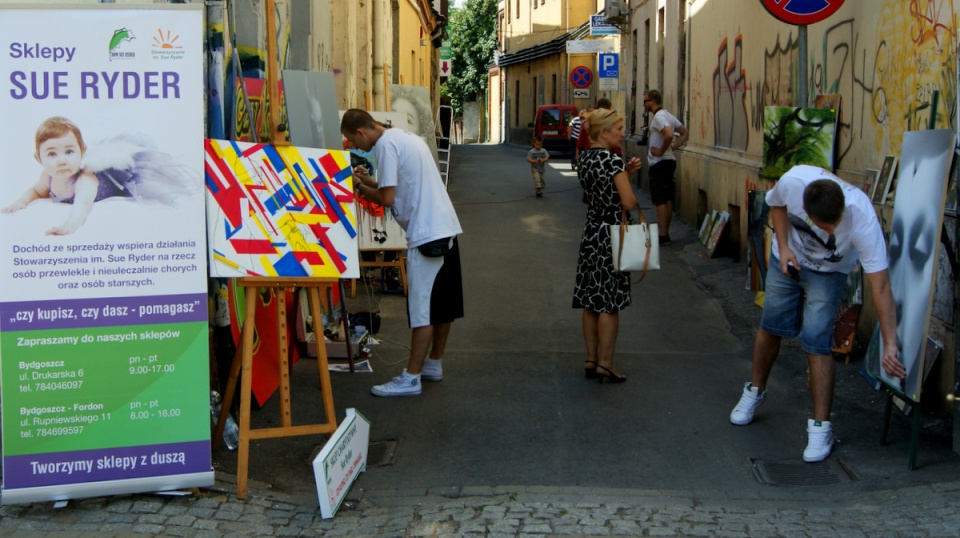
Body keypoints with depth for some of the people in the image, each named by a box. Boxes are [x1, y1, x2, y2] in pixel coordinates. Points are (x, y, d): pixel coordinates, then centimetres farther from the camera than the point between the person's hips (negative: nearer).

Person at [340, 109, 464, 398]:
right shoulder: (406, 137, 17)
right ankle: (434, 364, 28)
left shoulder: (386, 144, -11)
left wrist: (363, 189, 3)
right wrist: (373, 182, 18)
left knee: (422, 308, -7)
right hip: (445, 228, 10)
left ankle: (411, 378, -4)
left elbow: (387, 199, -14)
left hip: (426, 235, -10)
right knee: (442, 303, 16)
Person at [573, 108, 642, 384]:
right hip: (611, 235, -8)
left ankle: (591, 359, 18)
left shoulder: (585, 157, 8)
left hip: (590, 233, 8)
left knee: (591, 301, 11)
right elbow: (628, 202, -21)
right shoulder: (613, 160, -16)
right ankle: (605, 363, 2)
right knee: (610, 302, -2)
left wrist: (625, 172, 9)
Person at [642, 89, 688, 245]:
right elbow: (684, 133, 19)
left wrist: (661, 151, -19)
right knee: (667, 200, 11)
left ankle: (662, 236, -7)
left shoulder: (659, 117, -16)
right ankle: (665, 234, 17)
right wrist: (672, 148, 10)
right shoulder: (668, 115, 14)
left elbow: (669, 135, -33)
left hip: (659, 163, -10)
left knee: (660, 201, -7)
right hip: (669, 161, 10)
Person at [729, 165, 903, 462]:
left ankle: (821, 427, -2)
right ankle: (755, 391, 37)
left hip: (828, 271, -3)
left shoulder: (862, 218, -41)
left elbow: (880, 285, -39)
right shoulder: (793, 181, -36)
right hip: (788, 257, 3)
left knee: (816, 342, -12)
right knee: (770, 326, 12)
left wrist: (890, 345, -41)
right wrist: (783, 246, -19)